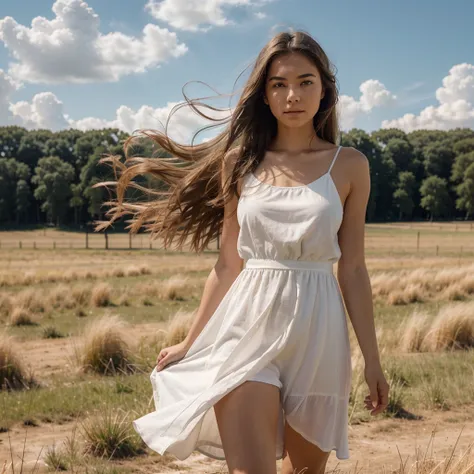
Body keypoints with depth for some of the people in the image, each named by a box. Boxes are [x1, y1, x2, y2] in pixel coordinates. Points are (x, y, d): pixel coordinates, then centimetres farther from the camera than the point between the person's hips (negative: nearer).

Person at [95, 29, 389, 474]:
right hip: (248, 326, 0)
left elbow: (352, 269, 4)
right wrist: (190, 343, 12)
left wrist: (372, 359, 3)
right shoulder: (241, 162, 6)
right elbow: (228, 263, 10)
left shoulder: (349, 165, 4)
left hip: (316, 332, 0)